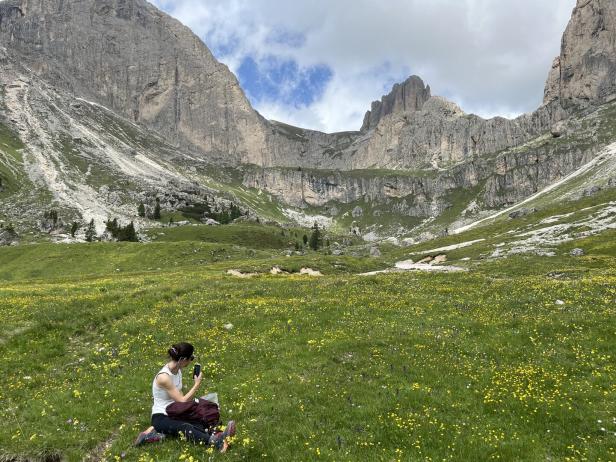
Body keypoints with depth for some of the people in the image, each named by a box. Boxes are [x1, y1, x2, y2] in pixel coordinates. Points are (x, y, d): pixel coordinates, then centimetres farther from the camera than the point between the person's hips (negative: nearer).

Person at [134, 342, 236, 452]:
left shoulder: (178, 370, 2)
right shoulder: (164, 377, -23)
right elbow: (182, 401, -22)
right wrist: (197, 384, -16)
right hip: (161, 418, -8)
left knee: (198, 425, -25)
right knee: (186, 428, -38)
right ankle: (215, 442, -59)